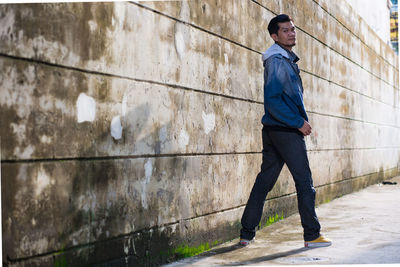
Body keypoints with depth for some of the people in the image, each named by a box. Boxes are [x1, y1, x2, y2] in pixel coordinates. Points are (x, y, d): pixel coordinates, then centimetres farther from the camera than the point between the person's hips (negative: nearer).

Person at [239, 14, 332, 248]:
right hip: (286, 131, -10)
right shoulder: (278, 61, -13)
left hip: (273, 130, 10)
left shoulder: (287, 60, 19)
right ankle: (312, 235, 6)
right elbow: (272, 100, -21)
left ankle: (247, 234, 12)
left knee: (264, 180, 9)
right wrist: (299, 122, -17)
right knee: (305, 182, -1)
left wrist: (301, 120, 13)